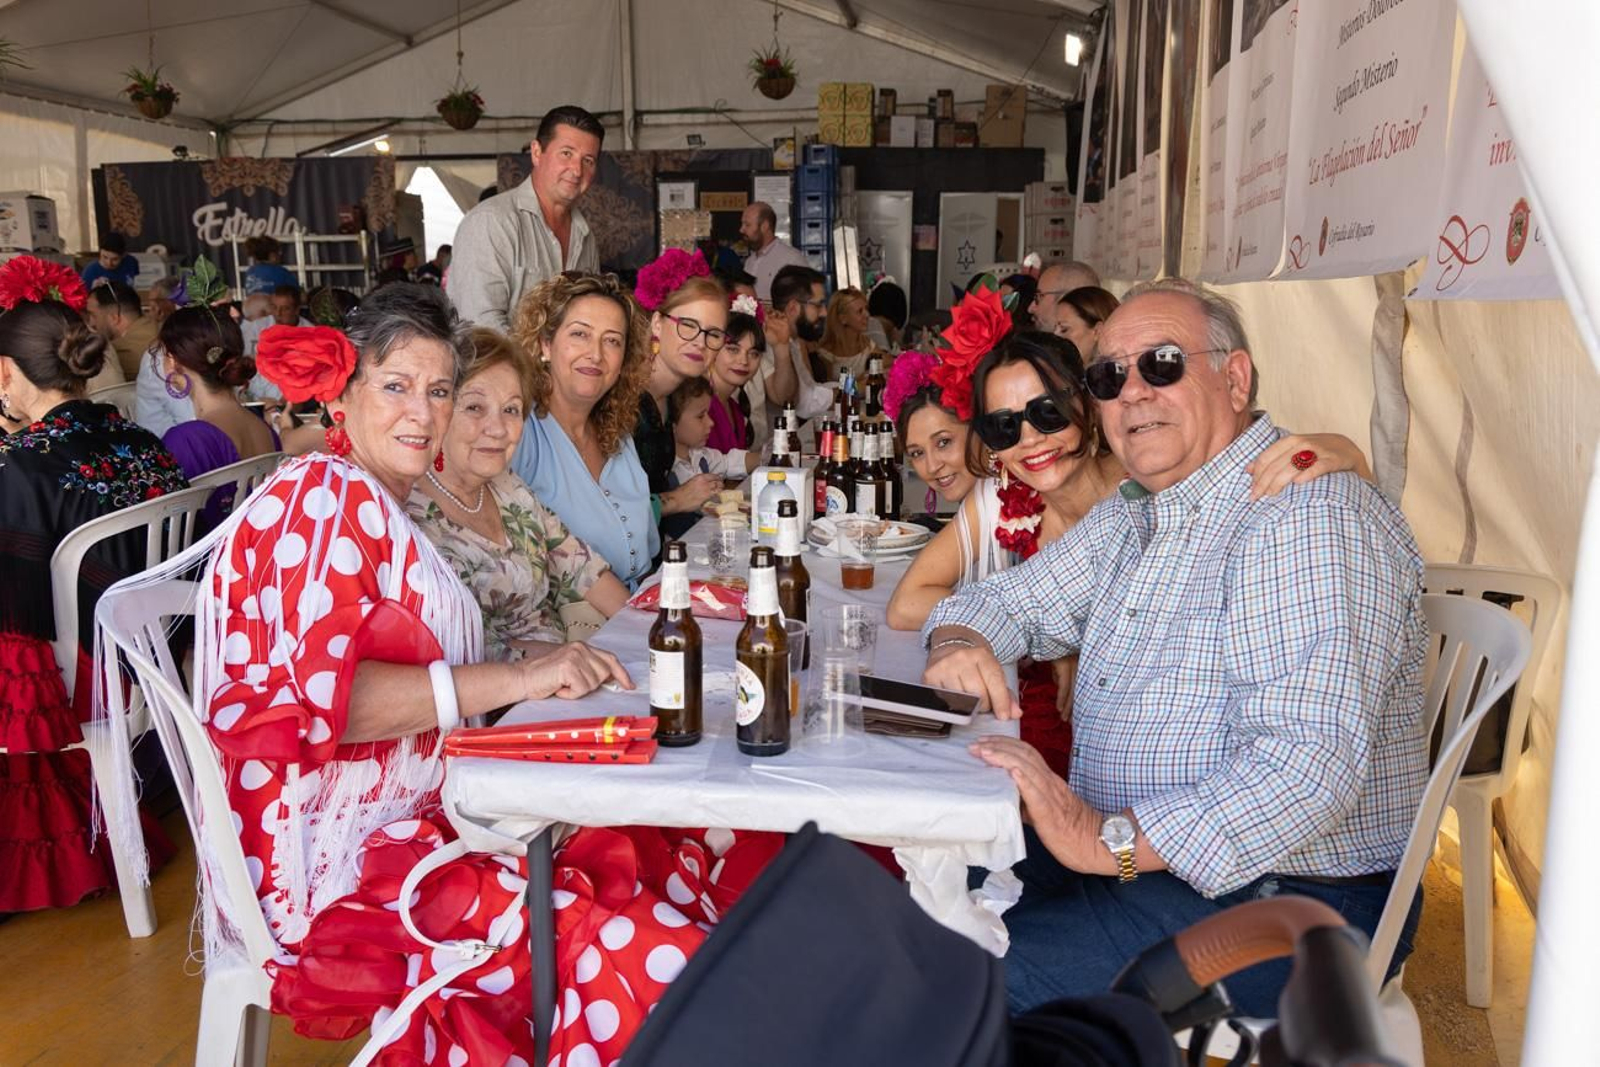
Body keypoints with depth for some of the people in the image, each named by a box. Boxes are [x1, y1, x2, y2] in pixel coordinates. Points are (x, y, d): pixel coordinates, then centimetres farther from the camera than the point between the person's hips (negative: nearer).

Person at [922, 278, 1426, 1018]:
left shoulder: (1309, 519, -20)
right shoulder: (1134, 517, 12)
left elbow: (1310, 763, -30)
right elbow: (1010, 599, 18)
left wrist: (1113, 840, -34)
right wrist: (958, 639, -6)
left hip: (1282, 897, -8)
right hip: (1131, 860, 8)